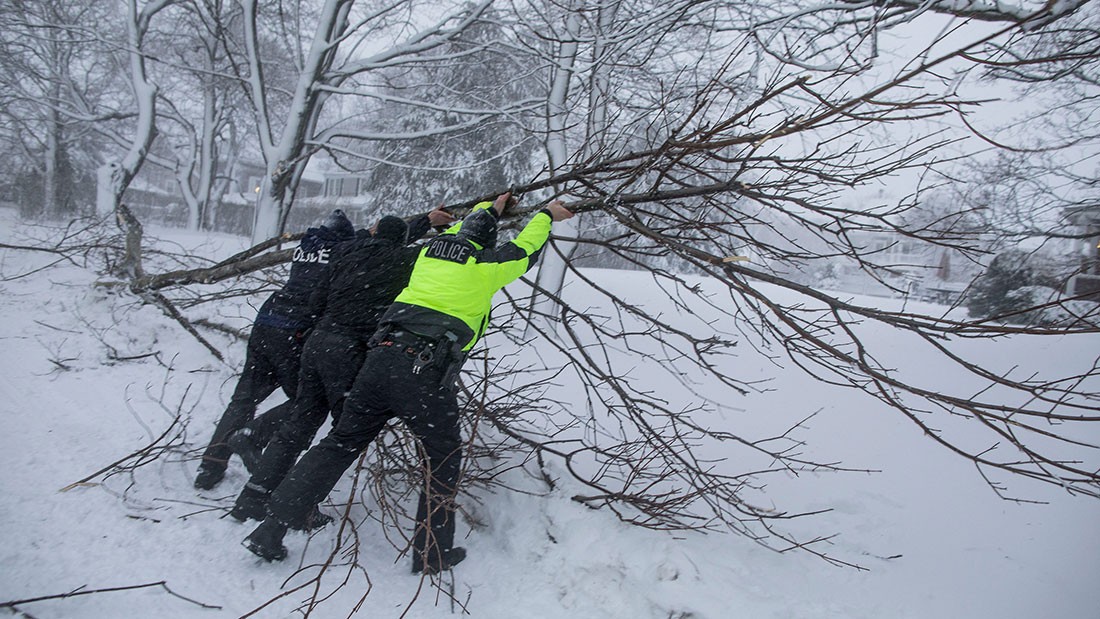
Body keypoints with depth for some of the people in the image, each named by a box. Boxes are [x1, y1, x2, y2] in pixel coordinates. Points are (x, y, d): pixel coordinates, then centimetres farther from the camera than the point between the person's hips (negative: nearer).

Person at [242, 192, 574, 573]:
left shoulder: (433, 248, 20)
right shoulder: (484, 266, 7)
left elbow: (460, 233, 43)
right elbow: (524, 251, 25)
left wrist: (490, 209, 60)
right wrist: (547, 215, 43)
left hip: (380, 358, 6)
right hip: (425, 374, -5)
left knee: (339, 444, 16)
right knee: (443, 460, 14)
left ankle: (270, 531, 18)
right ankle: (432, 553, 20)